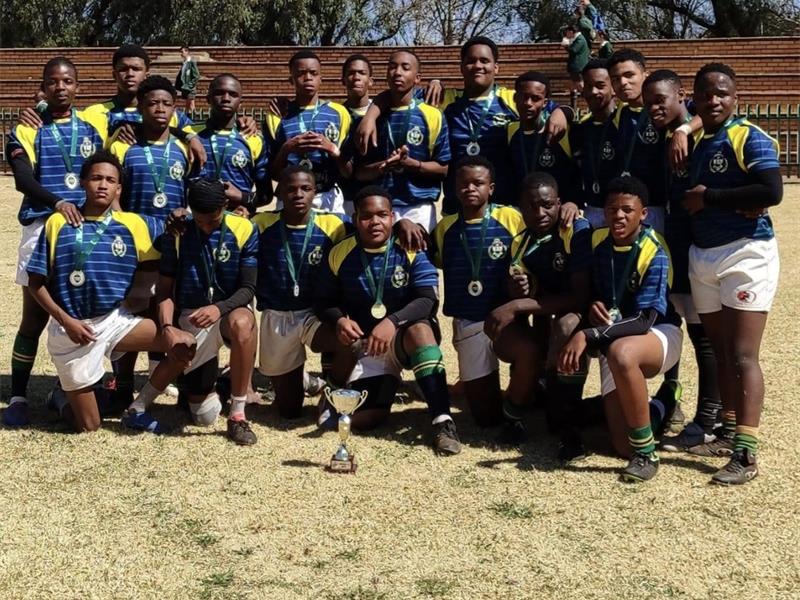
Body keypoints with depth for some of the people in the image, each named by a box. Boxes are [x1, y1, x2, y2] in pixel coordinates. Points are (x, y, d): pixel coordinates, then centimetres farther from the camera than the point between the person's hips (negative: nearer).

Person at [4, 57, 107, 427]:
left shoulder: (93, 125, 12)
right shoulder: (27, 130, 5)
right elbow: (23, 180, -9)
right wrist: (57, 202, -27)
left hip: (88, 225, 2)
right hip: (42, 225, -2)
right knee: (35, 317, 0)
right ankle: (17, 398, 7)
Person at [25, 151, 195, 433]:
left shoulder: (133, 224, -1)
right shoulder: (58, 224, -7)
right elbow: (36, 282, -4)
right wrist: (65, 320, -14)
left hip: (116, 320, 3)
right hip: (72, 329, -3)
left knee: (185, 345, -16)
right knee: (88, 427, 1)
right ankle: (63, 397, 36)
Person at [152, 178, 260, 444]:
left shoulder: (244, 230, -8)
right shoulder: (177, 232, -4)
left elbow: (248, 288, -10)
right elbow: (165, 289, 0)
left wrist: (219, 308, -29)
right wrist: (167, 326, -18)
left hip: (230, 310, -1)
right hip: (190, 318, 1)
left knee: (242, 324, -42)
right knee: (204, 416, -2)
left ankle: (238, 415, -28)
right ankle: (204, 383, 38)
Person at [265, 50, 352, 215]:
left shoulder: (338, 113, 5)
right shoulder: (277, 115, 5)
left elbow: (349, 172, 5)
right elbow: (273, 173, 5)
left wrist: (332, 148, -13)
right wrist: (287, 149, -13)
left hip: (330, 199, 0)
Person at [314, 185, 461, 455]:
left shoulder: (410, 251, -10)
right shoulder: (340, 254, -1)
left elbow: (427, 301, -20)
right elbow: (323, 303, 5)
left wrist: (392, 322, -37)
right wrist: (339, 321, -19)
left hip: (406, 337, -2)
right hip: (366, 345, 2)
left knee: (420, 328, -39)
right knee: (362, 418, -16)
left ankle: (442, 421, -38)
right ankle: (387, 384, 21)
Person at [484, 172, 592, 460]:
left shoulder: (578, 231, -17)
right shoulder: (520, 244, 1)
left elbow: (581, 296, -23)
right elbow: (520, 300, 2)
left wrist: (519, 306, -26)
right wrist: (517, 293, -24)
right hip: (546, 321, 5)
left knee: (566, 325, -39)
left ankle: (566, 424, -27)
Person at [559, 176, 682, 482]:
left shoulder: (654, 254, -20)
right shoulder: (597, 240, -3)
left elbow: (644, 321, -27)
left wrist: (588, 336, -36)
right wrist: (593, 307, -13)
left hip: (659, 334, -5)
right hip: (613, 340, 5)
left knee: (621, 353, -43)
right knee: (623, 445, -5)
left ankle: (646, 454, -27)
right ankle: (659, 409, 33)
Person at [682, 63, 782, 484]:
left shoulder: (750, 138, -9)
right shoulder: (693, 141, 11)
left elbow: (771, 192, -21)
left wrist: (709, 198, -16)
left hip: (746, 252, -7)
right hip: (702, 255, 7)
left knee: (743, 356, -10)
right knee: (720, 351, 11)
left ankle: (746, 454, -12)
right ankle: (729, 433, 21)